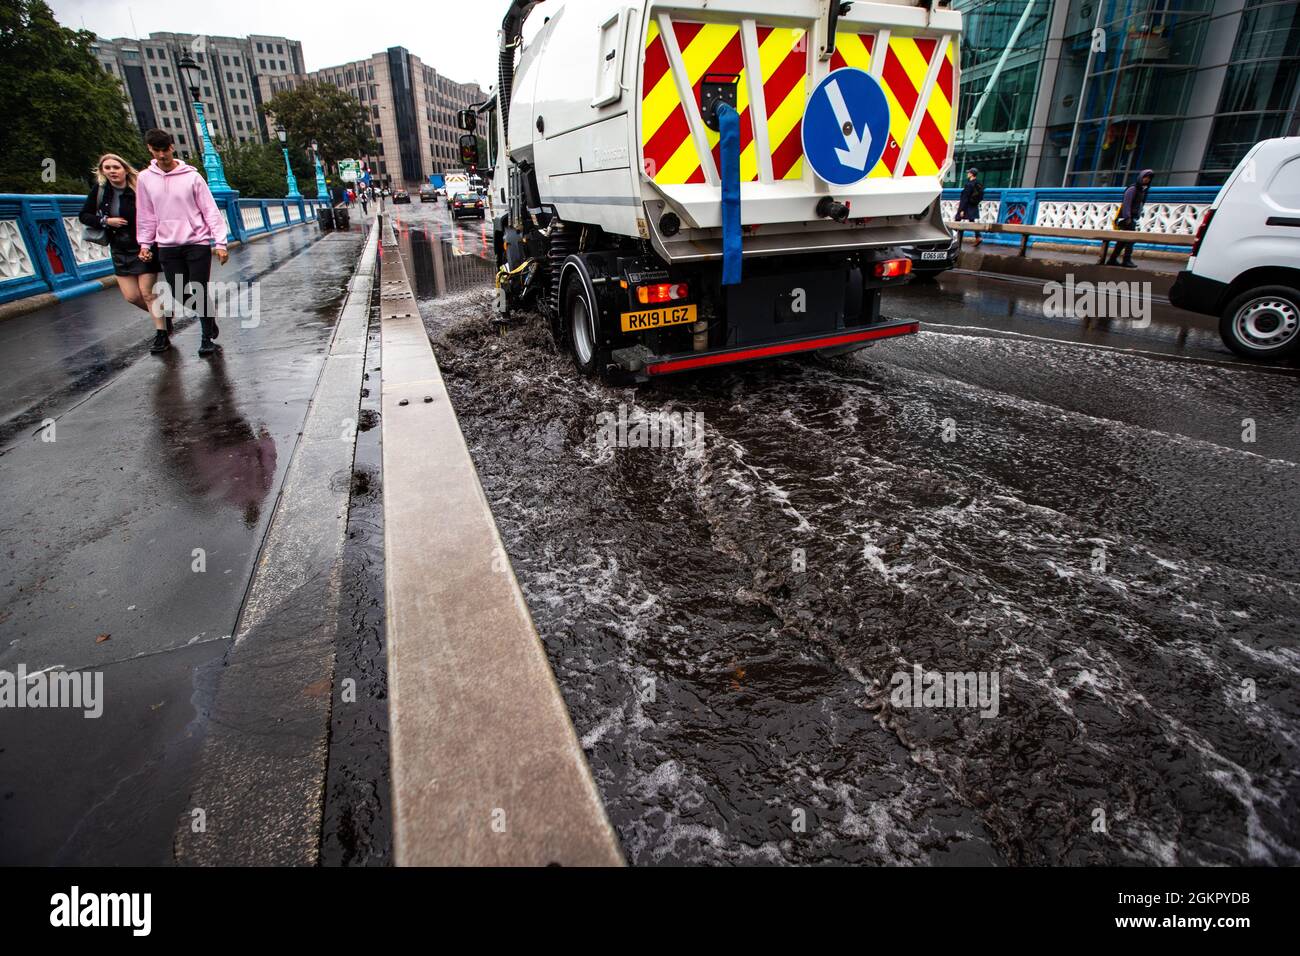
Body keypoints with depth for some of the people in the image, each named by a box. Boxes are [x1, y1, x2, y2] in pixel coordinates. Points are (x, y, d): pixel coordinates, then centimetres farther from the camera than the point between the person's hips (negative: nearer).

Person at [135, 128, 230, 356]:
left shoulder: (192, 176, -3)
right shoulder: (145, 178, 6)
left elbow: (211, 211, -4)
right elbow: (146, 215, 13)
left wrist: (220, 243, -11)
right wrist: (144, 243, 11)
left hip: (197, 243, -3)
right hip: (168, 247, 4)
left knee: (200, 293, -6)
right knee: (180, 296, 3)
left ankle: (207, 338, 6)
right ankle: (209, 318, 29)